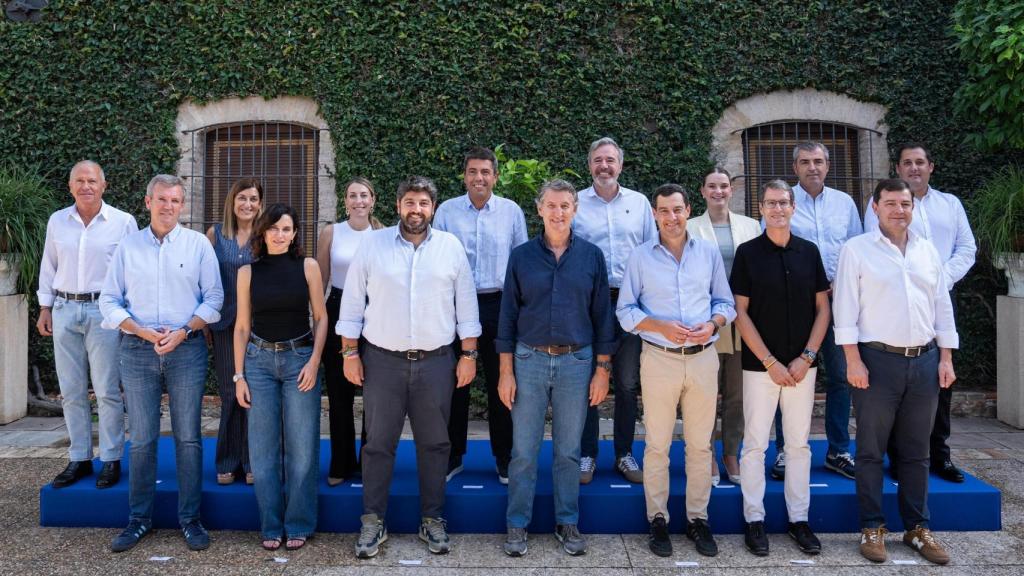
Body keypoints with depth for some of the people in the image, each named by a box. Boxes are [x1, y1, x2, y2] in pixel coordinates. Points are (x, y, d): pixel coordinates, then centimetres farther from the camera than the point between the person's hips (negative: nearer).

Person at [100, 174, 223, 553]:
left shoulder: (198, 244, 3)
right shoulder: (128, 246, 7)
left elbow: (214, 297, 1)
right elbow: (109, 300, 5)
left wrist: (183, 332, -11)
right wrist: (144, 332, -9)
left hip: (186, 349, -1)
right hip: (137, 351, 1)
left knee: (188, 437, 3)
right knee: (141, 439, 7)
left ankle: (190, 518, 14)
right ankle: (139, 519, 20)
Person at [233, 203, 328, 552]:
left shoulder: (308, 267, 0)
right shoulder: (248, 272, 4)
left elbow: (321, 317, 2)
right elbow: (242, 326, 7)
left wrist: (314, 361, -9)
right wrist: (239, 375, 3)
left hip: (300, 359, -1)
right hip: (259, 360, 2)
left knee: (301, 446, 1)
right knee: (263, 447, 6)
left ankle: (299, 524, 17)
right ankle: (271, 525, 20)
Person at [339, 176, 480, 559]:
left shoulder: (451, 247, 3)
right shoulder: (373, 244, 1)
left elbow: (466, 305, 5)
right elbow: (352, 303, 3)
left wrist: (469, 355, 2)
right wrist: (350, 354, -1)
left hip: (437, 361, 1)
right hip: (382, 359, 0)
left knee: (434, 444, 9)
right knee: (378, 443, 6)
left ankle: (432, 520, 23)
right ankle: (373, 521, 19)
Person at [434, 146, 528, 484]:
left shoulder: (512, 211, 3)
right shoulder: (446, 211, 4)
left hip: (499, 304, 0)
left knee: (500, 382, 7)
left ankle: (504, 457, 20)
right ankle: (453, 455, 21)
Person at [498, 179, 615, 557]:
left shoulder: (592, 256, 2)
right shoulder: (521, 256, 1)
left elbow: (602, 315, 4)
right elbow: (508, 315, 2)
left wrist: (603, 369, 1)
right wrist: (506, 371, -2)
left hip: (577, 362, 0)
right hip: (529, 360, 0)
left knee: (568, 451, 11)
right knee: (523, 450, 5)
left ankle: (567, 522, 25)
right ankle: (517, 524, 20)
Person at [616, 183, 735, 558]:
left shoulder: (709, 252, 7)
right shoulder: (640, 256, 1)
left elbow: (725, 302, 10)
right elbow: (625, 311, 0)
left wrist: (712, 324, -11)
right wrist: (660, 326, -16)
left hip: (703, 358, 2)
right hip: (659, 359, -2)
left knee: (700, 445, 9)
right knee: (658, 445, 5)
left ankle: (698, 518, 22)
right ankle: (657, 519, 18)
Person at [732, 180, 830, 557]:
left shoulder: (809, 252, 6)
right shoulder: (747, 253, -2)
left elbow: (822, 308, 7)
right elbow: (741, 312, -5)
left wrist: (806, 357, -4)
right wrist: (770, 362, -10)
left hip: (802, 365, 3)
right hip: (760, 365, -3)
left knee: (799, 442, 10)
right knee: (755, 444, 2)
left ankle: (799, 518, 21)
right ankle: (754, 519, 13)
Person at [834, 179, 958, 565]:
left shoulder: (927, 251, 12)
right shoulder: (857, 250, -3)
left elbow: (942, 307, 13)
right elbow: (846, 308, -7)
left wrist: (946, 358, 8)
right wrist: (853, 360, -13)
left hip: (924, 360, 4)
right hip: (878, 359, -4)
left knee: (916, 451, 12)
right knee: (871, 449, 4)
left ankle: (917, 527, 24)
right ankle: (872, 528, 15)